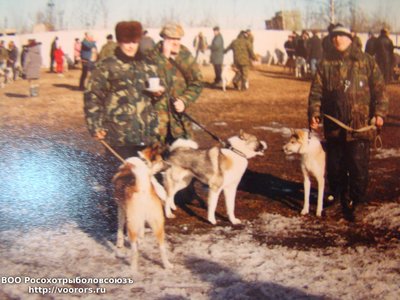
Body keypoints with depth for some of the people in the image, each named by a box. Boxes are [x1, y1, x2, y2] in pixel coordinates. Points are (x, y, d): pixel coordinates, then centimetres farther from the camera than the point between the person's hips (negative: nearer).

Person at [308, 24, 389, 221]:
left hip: (360, 127, -2)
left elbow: (379, 89, 3)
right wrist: (314, 113, -7)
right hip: (334, 128, 3)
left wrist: (379, 112, -9)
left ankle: (355, 203, 13)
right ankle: (339, 200, 27)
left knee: (358, 169, -3)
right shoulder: (326, 64, 8)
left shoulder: (366, 61, 2)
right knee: (335, 168, 10)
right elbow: (316, 92, 7)